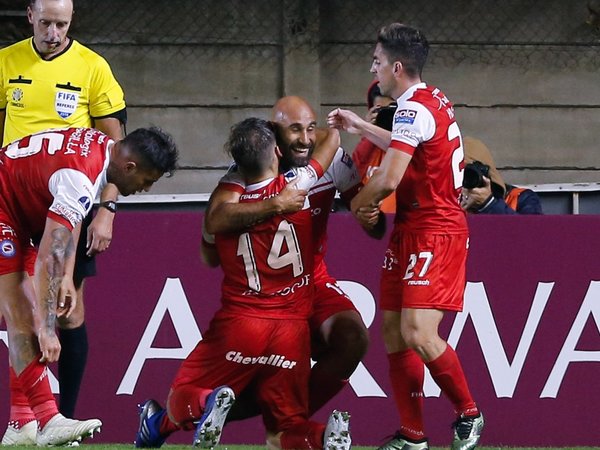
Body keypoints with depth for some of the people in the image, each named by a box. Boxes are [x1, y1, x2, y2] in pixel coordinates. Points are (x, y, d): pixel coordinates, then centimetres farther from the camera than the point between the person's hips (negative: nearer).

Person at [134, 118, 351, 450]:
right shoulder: (296, 186, 0)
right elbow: (332, 138, 18)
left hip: (238, 323, -1)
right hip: (292, 329, 1)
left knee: (180, 398, 11)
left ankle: (204, 405, -25)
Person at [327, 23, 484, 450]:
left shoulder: (414, 108, -17)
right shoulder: (434, 101, 14)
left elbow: (388, 180, -22)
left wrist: (355, 203, -3)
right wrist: (359, 126, 41)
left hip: (435, 234, -10)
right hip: (411, 231, 10)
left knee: (418, 334, -17)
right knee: (394, 331, 7)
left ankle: (468, 415, 1)